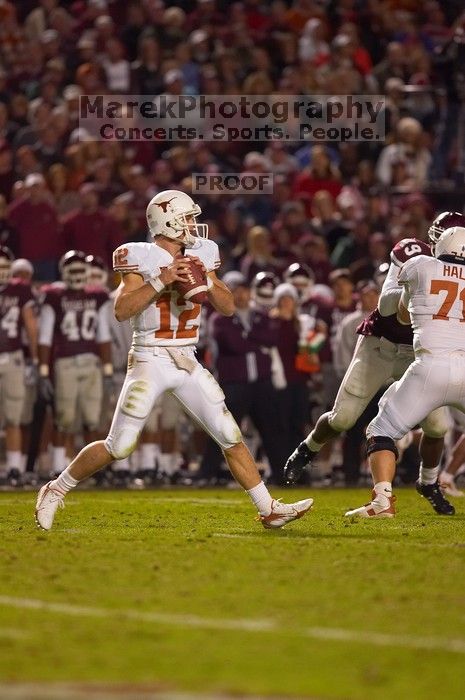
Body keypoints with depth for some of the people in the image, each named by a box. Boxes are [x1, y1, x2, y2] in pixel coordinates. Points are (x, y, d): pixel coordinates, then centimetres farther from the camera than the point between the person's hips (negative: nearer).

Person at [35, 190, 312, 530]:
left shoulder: (200, 256, 8)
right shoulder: (141, 258, -9)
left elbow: (228, 307, 8)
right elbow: (122, 310, -18)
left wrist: (207, 281, -9)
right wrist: (161, 281, -22)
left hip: (187, 362, 5)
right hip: (150, 361, -5)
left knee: (231, 437, 2)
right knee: (119, 446, -6)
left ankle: (269, 509, 7)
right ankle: (56, 491, 11)